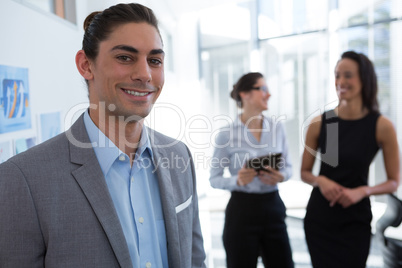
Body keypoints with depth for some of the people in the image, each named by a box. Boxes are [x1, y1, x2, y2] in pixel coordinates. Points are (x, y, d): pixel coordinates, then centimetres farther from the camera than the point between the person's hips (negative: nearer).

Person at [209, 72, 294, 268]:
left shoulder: (277, 127, 2)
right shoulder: (226, 134, -10)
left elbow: (288, 167, 10)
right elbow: (214, 179, -4)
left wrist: (281, 176, -12)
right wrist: (237, 181, -22)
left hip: (273, 207, 4)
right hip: (242, 210, -3)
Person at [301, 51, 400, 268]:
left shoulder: (382, 126, -8)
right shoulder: (319, 124, -5)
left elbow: (394, 182, -1)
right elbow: (305, 172, 5)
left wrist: (362, 191, -17)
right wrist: (320, 181, -15)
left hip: (355, 220, -1)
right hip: (319, 217, 1)